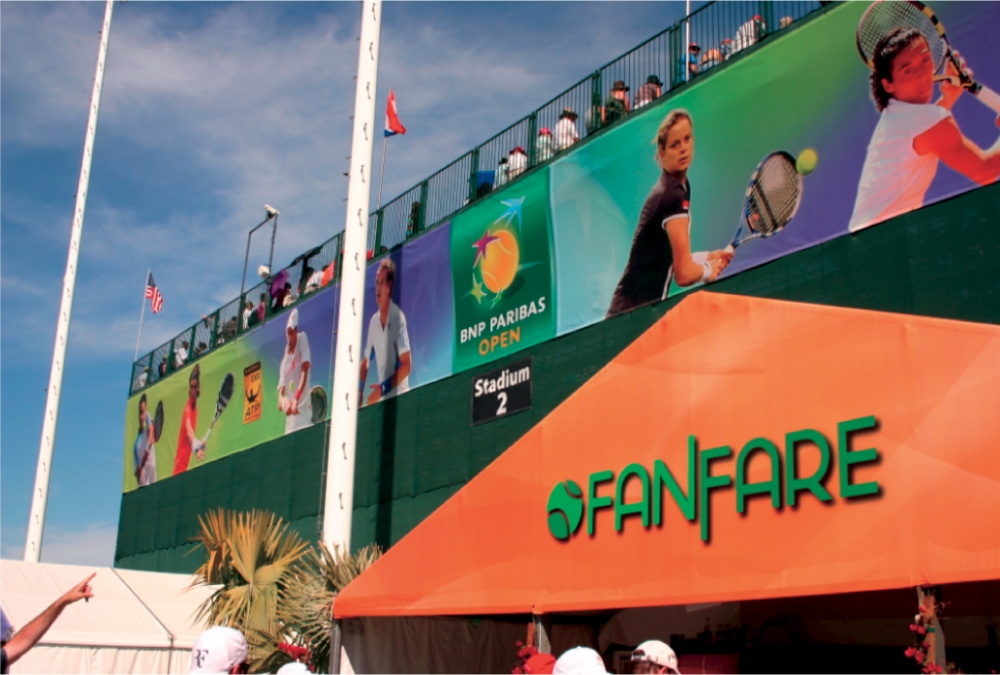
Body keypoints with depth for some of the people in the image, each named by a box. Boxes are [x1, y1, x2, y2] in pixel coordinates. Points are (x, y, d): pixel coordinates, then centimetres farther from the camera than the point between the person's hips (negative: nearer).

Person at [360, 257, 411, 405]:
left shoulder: (398, 318, -12)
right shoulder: (373, 321, 7)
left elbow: (406, 365, -14)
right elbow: (365, 362, 14)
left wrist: (383, 388, -19)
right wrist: (360, 391, 1)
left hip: (399, 396, -5)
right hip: (382, 398, 5)